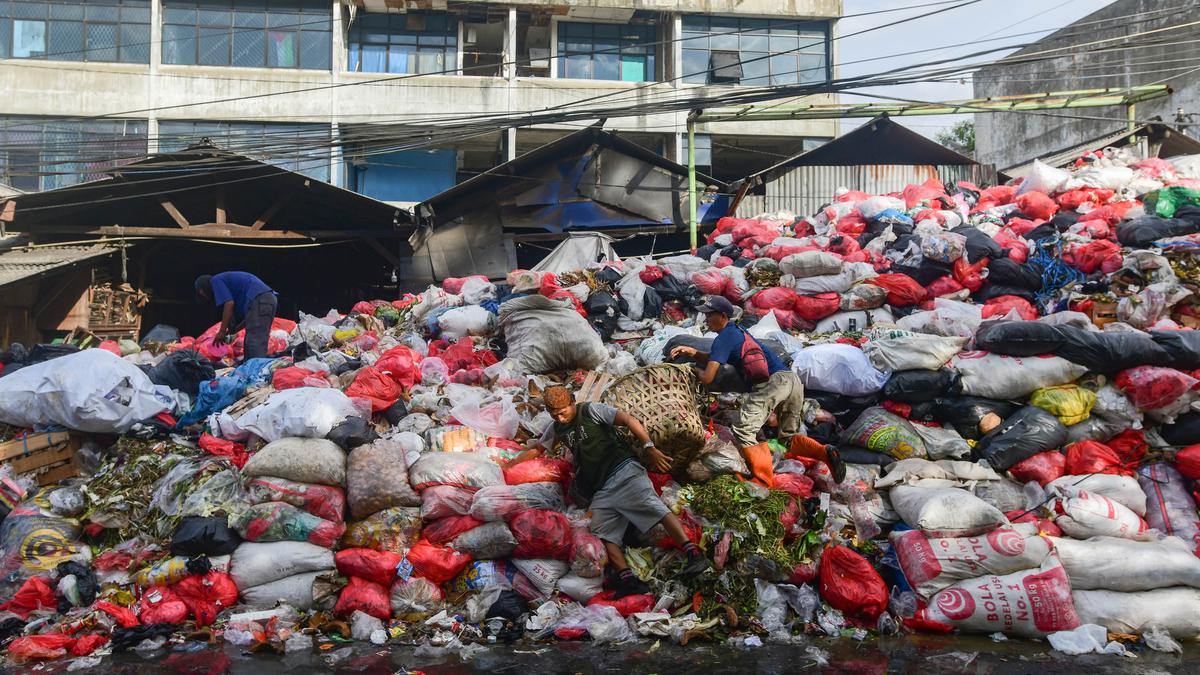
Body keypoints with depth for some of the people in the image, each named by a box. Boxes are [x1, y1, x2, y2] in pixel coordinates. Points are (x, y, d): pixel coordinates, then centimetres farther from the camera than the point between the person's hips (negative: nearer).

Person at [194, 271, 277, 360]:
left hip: (259, 300, -9)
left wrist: (222, 332, -2)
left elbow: (229, 303, -7)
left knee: (254, 343, -12)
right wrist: (231, 331, 26)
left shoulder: (215, 280, 8)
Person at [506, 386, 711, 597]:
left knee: (653, 507, -26)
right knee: (604, 535, -14)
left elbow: (629, 420, -7)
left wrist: (649, 447, -16)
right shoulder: (556, 428, 21)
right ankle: (628, 580, -25)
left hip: (623, 471, -7)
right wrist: (510, 464, 35)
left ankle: (694, 554, -35)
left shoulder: (591, 411, 1)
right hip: (600, 490, 7)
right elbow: (537, 450, 38)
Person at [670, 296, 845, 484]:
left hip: (771, 383, -9)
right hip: (794, 380, 9)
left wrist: (697, 370, 17)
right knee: (789, 436, 21)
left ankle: (764, 482, -19)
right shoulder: (737, 331, 27)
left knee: (743, 432, -9)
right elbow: (716, 358, 37)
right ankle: (826, 453, -4)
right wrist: (691, 352, 23)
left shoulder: (723, 339, 0)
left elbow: (707, 378, -5)